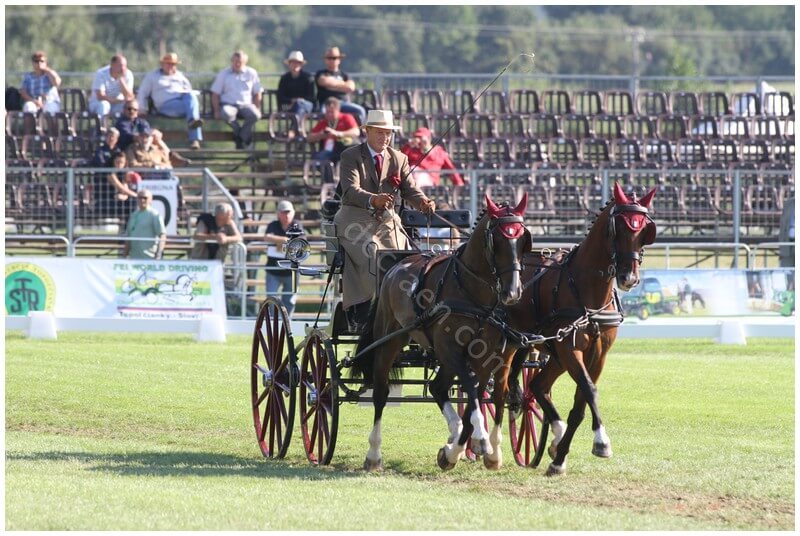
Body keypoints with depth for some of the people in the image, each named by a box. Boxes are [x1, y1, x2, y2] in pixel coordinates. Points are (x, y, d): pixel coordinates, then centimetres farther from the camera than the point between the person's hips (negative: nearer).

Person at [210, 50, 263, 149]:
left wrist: (257, 109, 0)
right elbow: (215, 94, 7)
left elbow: (257, 94, 15)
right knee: (226, 114, -39)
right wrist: (217, 111, -6)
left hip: (245, 104, 1)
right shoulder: (223, 74, 11)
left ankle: (241, 138, -15)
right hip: (228, 104, -1)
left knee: (254, 115, -35)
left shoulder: (251, 73, 14)